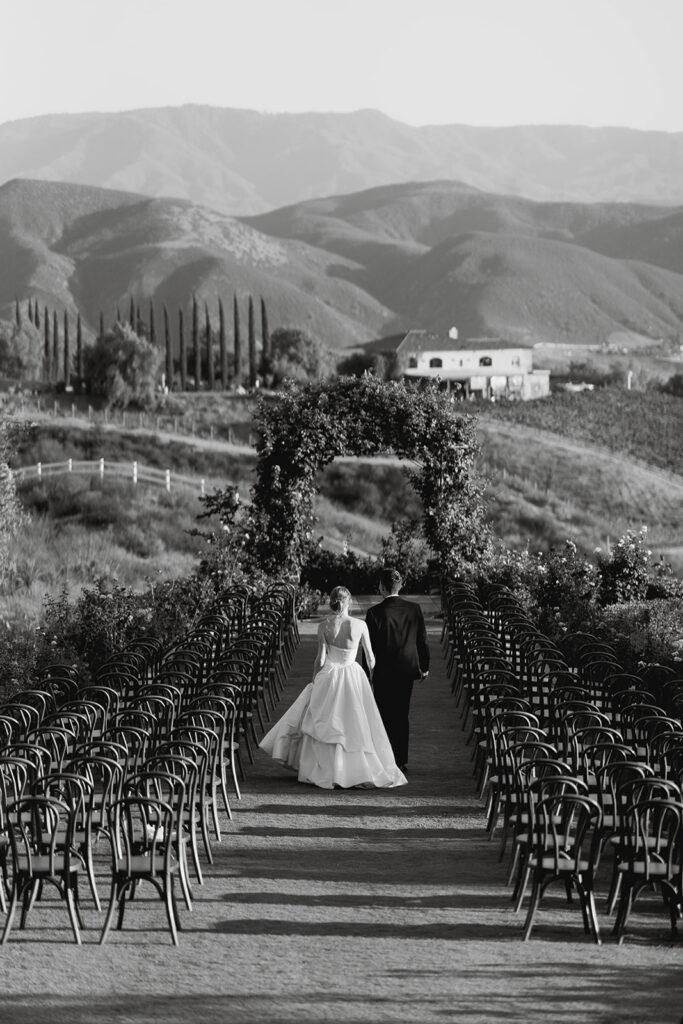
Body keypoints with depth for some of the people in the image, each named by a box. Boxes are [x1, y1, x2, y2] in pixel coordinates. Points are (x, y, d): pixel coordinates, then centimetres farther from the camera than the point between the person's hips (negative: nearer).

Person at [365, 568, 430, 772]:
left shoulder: (375, 612, -15)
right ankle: (402, 761, 20)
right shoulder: (414, 609, -2)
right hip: (408, 669, 4)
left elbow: (370, 645, -11)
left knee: (385, 718, 4)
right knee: (402, 715, 15)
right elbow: (422, 640, 5)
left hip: (384, 672, -4)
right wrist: (424, 666, 17)